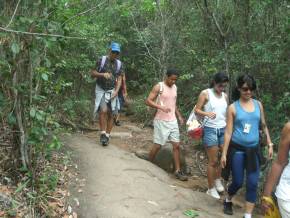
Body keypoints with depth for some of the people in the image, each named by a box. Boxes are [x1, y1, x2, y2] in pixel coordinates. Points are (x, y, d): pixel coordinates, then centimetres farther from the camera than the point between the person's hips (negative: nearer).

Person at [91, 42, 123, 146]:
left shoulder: (119, 64, 4)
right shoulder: (102, 60, -4)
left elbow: (119, 79, 5)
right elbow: (93, 73, -4)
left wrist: (116, 91, -8)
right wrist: (102, 74, -23)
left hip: (112, 91, 3)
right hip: (101, 90, -3)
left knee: (110, 114, 3)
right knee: (103, 111, -21)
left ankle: (107, 136, 14)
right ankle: (103, 134, -8)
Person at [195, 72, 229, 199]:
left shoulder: (225, 96, 10)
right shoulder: (205, 93, -5)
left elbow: (227, 114, 14)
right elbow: (197, 110, -9)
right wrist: (207, 113, -28)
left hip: (223, 130, 5)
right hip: (210, 130, -5)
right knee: (213, 161, 0)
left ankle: (218, 180, 33)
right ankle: (211, 189, 16)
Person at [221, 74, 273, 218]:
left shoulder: (258, 104, 3)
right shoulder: (233, 107, -7)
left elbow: (263, 125, 13)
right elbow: (228, 132, -6)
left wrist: (270, 144, 9)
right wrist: (224, 154, -7)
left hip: (253, 150, 3)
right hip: (237, 149, -3)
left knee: (253, 183, 0)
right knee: (238, 182, 6)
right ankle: (228, 201, 37)